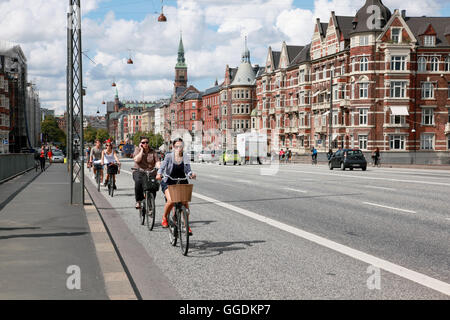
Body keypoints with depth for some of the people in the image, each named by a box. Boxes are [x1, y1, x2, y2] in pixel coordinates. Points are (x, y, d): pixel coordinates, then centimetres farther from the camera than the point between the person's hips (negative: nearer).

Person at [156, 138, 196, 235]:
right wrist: (159, 174, -35)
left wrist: (191, 174, -25)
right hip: (169, 182, -2)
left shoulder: (185, 157, 4)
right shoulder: (169, 156, -4)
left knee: (185, 203, -13)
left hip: (182, 183, 2)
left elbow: (188, 170, -2)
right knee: (171, 201, -25)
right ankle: (164, 218, 5)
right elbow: (162, 166, -15)